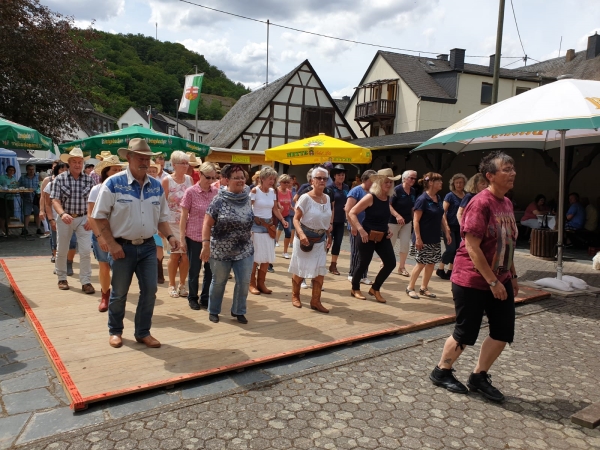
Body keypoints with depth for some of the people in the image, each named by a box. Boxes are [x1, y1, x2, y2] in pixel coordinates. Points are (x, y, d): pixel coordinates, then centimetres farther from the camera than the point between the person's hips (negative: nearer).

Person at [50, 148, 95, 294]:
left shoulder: (89, 180, 1)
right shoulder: (59, 179, -3)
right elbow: (55, 200, -9)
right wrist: (62, 214, -27)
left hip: (84, 219, 0)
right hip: (65, 218, 0)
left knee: (86, 251, -6)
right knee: (62, 250, 12)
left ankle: (86, 282, 1)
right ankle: (62, 278, 30)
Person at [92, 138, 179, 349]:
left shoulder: (156, 186, 5)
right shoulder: (113, 183, -10)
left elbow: (162, 217, 12)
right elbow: (99, 216, -8)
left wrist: (169, 236, -5)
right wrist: (111, 244, -13)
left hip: (148, 246, 4)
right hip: (123, 247, -4)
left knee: (150, 290, 7)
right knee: (119, 292, 10)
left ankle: (143, 332, 24)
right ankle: (115, 331, 31)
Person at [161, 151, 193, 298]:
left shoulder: (189, 179, 6)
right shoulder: (166, 180, -4)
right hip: (173, 223, -3)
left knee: (186, 254, 3)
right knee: (175, 254, 3)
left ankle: (182, 284, 18)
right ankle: (172, 285, 19)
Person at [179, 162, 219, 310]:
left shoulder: (216, 192, 2)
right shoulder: (191, 192, -7)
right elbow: (184, 217, -4)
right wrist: (182, 238, -6)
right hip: (194, 237, -3)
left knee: (211, 270, 8)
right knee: (194, 270, 9)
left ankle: (205, 298, 24)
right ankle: (193, 298, 27)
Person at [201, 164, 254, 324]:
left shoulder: (247, 199, 1)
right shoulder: (219, 200, -13)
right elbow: (207, 224, -14)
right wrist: (206, 245, -21)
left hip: (244, 250, 4)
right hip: (220, 250, -3)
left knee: (244, 282, 3)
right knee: (218, 282, 12)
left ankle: (239, 311, 23)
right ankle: (213, 311, 32)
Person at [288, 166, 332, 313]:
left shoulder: (327, 198, 4)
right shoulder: (306, 198, -15)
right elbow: (296, 219, -16)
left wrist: (329, 236, 13)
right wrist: (301, 233, -31)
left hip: (320, 240, 6)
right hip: (305, 238, -5)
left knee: (320, 271, 3)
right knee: (300, 270, 7)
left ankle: (315, 301, 13)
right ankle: (295, 295, 28)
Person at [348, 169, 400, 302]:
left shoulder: (388, 198, 7)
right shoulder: (370, 197, -15)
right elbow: (352, 213, -18)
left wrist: (388, 230, 10)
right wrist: (361, 230, -23)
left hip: (382, 236, 7)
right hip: (368, 236, -7)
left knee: (391, 263, 3)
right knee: (364, 263, 3)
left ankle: (375, 289, 20)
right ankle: (355, 289, 26)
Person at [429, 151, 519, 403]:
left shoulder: (507, 203, 8)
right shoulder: (480, 203, -19)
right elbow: (472, 247, -22)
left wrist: (512, 276, 16)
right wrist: (493, 282, -20)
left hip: (500, 280, 8)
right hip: (472, 281, -8)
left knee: (503, 332, 9)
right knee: (466, 334, 3)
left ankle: (479, 377, 26)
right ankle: (441, 372, 26)